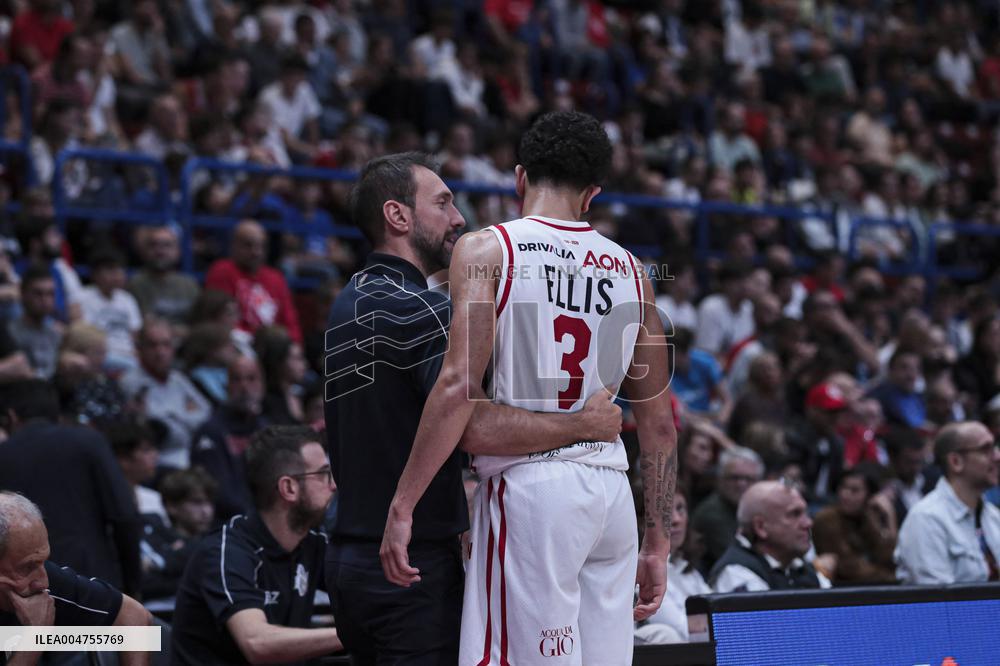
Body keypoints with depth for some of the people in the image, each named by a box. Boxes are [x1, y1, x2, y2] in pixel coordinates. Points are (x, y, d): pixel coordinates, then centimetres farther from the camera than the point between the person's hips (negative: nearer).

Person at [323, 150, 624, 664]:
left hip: (350, 557, 10)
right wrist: (584, 424, -16)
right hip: (414, 562, -10)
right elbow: (476, 427, -26)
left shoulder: (350, 304, 16)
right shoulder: (416, 308, -16)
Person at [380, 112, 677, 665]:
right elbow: (659, 422, 15)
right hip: (610, 491, 5)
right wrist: (657, 543, 21)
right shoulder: (629, 271, 13)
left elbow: (459, 386, -14)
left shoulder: (487, 249, -2)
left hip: (528, 485, -5)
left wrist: (402, 505, -12)